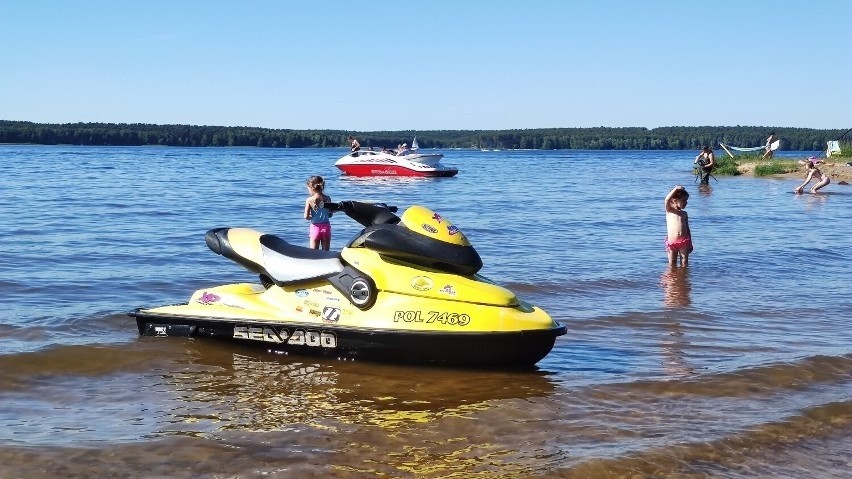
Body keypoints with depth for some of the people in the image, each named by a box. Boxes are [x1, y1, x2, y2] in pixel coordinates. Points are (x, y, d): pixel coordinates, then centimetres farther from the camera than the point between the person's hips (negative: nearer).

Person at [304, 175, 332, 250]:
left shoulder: (309, 200, -11)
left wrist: (312, 217, 8)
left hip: (315, 227, -2)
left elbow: (306, 217, -11)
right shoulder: (327, 198, -3)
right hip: (326, 227, 3)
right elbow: (330, 215, 3)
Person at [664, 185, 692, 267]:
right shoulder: (669, 211, 3)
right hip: (672, 242, -3)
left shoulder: (684, 213, 12)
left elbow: (687, 228, 16)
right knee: (672, 264, 4)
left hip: (684, 241, 3)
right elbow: (667, 200, -18)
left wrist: (690, 243, 13)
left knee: (684, 262, 3)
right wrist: (676, 189, -17)